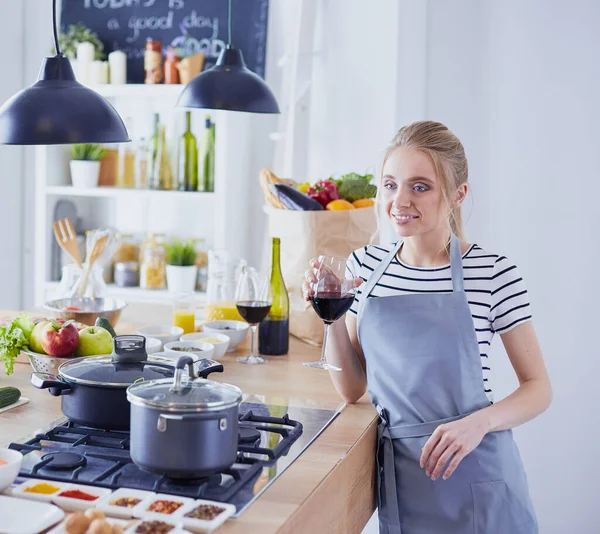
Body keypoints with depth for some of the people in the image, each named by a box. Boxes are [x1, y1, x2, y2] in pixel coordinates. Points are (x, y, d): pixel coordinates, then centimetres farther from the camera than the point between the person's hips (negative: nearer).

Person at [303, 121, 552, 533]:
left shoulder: (494, 274, -12)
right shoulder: (365, 266, -1)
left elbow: (539, 389, -5)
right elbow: (352, 389, 5)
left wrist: (479, 422, -22)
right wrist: (333, 317, -10)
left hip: (473, 473, -3)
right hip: (397, 471, 4)